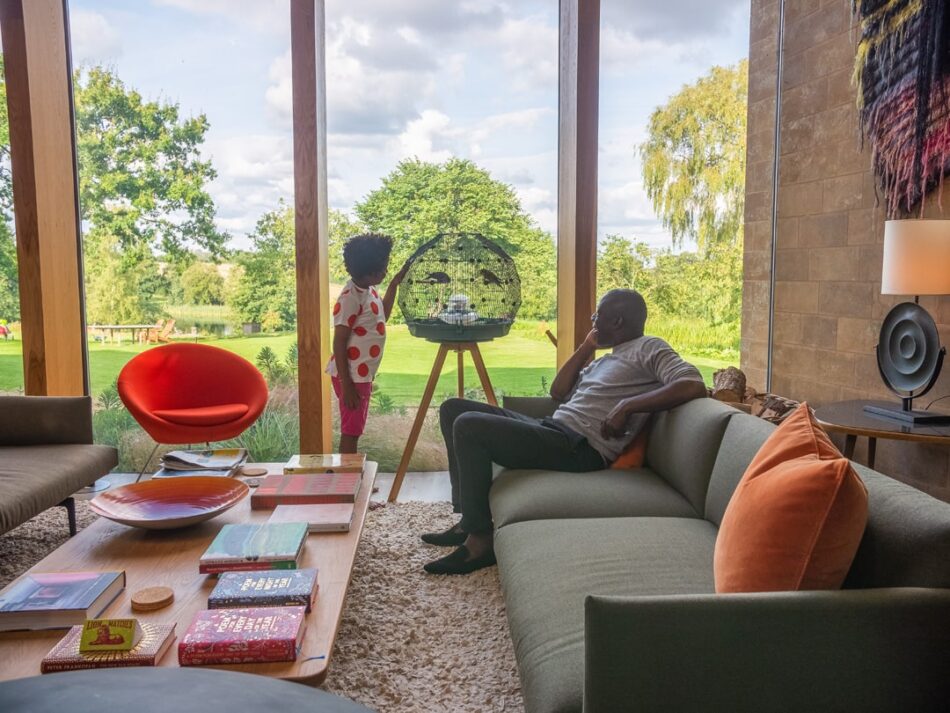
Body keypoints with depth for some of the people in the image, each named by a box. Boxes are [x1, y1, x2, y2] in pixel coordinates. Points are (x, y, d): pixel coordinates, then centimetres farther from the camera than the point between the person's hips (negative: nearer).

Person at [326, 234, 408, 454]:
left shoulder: (369, 289, 7)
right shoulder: (350, 297, -21)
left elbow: (381, 318, 25)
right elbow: (339, 343, -21)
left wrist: (394, 284, 15)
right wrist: (347, 385, -22)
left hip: (363, 374, 9)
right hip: (351, 376, -9)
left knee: (355, 429, 16)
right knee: (350, 431, 0)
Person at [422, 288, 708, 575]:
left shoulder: (648, 348, -1)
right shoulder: (605, 360, 27)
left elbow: (694, 385, -18)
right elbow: (559, 392, 25)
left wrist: (627, 406, -22)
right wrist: (587, 346, 18)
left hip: (581, 448, -10)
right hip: (553, 428, 10)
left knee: (469, 425, -24)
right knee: (454, 408, 8)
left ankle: (480, 539, -15)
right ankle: (468, 520, 6)